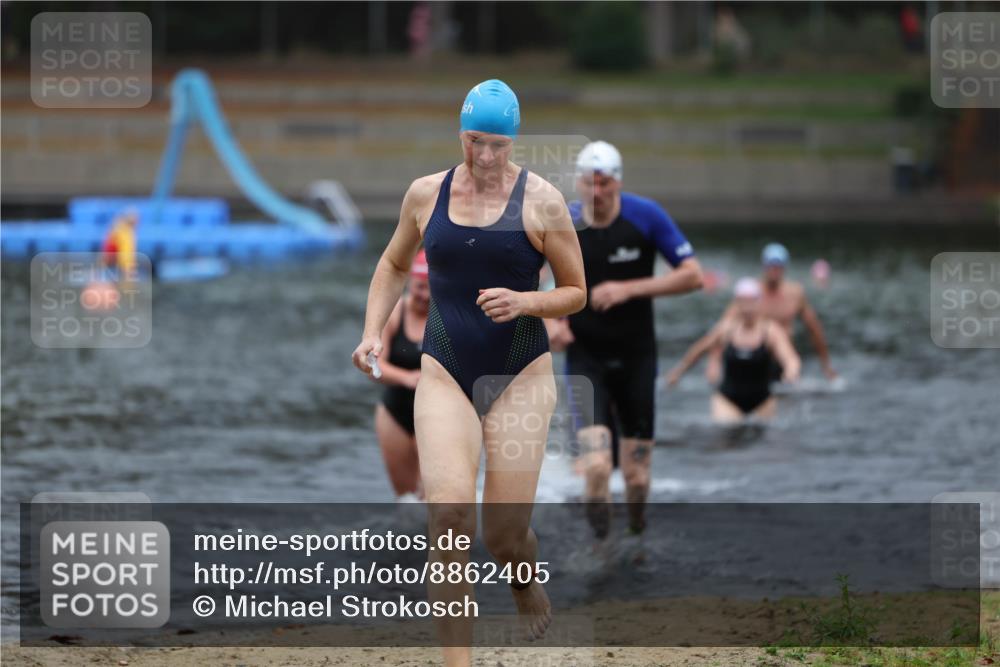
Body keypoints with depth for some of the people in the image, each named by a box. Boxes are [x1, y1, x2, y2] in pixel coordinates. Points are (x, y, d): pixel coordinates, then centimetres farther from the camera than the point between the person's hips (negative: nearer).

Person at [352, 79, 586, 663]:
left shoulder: (541, 201, -3)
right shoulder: (426, 194, 5)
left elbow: (576, 293, 2)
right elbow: (394, 266, 22)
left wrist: (524, 301, -17)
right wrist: (373, 331, 7)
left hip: (521, 375, -1)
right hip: (445, 375, 1)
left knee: (504, 536, -2)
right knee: (449, 510, -19)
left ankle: (529, 584, 36)